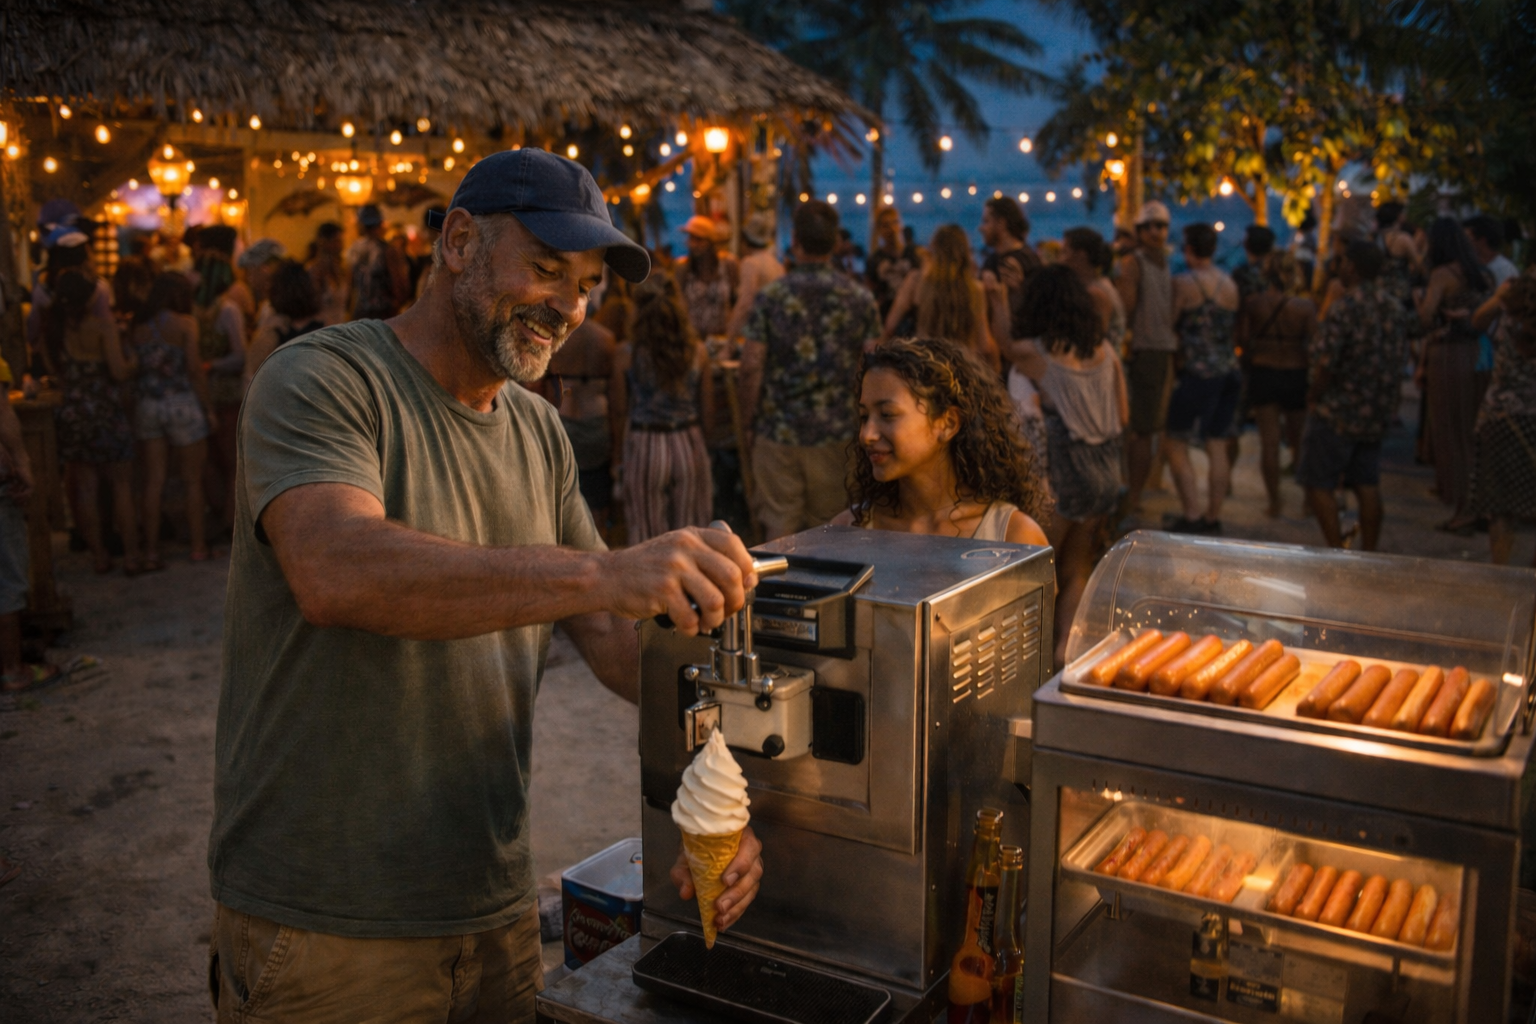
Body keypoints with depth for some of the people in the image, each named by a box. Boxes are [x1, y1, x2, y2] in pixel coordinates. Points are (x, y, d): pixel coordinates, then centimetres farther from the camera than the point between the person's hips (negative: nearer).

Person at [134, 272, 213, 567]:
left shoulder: (139, 328, 4)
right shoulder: (185, 323, -6)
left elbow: (134, 368, -1)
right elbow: (194, 368, -10)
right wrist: (209, 407, -4)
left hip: (147, 406, 3)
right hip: (182, 403, -3)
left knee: (153, 481, 6)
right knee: (193, 480, 8)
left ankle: (151, 551, 7)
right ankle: (198, 545, 15)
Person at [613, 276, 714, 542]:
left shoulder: (626, 354, -8)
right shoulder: (698, 351, -4)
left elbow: (620, 409, -2)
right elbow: (708, 410, 2)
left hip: (643, 445, -1)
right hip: (689, 444, 2)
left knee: (647, 535, 7)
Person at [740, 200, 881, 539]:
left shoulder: (771, 297, -4)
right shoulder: (860, 299, 0)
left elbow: (752, 366, -7)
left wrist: (749, 418, 5)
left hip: (778, 431, -1)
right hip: (837, 432, 1)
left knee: (779, 527, 7)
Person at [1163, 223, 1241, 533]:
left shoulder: (1184, 283, -10)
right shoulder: (1230, 284, 10)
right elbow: (1232, 325, 18)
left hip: (1198, 371, -7)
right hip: (1228, 370, 7)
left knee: (1177, 444, 0)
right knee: (1218, 446, 11)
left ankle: (1192, 516, -7)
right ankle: (1213, 516, 17)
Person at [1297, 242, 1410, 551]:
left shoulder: (1344, 307, -18)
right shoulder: (1395, 308, 7)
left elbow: (1325, 363, -21)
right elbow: (1400, 358, 12)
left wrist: (1313, 398, -6)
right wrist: (1388, 402, 18)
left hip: (1339, 411, -7)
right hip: (1378, 413, 8)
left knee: (1318, 483, 1)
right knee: (1367, 485, 11)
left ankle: (1337, 552, -2)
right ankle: (1369, 553, 15)